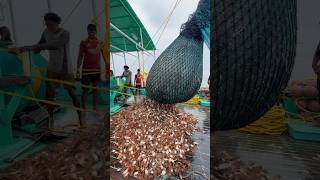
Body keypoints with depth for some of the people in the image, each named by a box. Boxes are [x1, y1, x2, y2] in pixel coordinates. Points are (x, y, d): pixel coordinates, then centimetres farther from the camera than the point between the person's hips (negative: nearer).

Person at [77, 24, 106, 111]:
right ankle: (83, 108, 17)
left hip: (97, 69, 2)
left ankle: (95, 108, 20)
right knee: (85, 89, 3)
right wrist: (78, 68, -8)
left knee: (96, 89, 8)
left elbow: (104, 55, 7)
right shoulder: (84, 42, 1)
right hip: (86, 69, -2)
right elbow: (80, 56, 0)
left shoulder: (100, 42, 6)